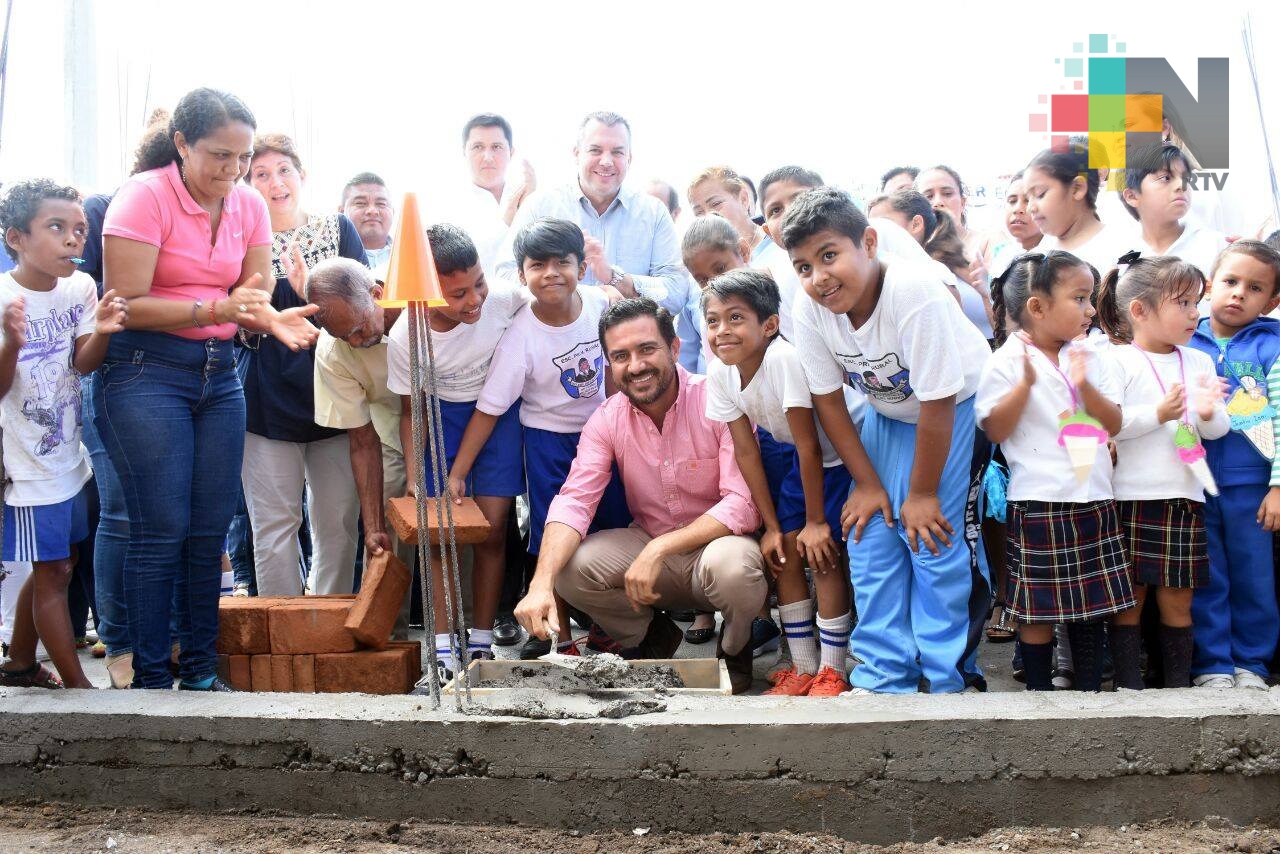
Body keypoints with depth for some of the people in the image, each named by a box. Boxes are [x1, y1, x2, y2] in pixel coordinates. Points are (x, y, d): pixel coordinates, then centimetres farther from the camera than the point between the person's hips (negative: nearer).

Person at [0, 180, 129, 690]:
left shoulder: (80, 287, -2)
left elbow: (84, 364, -9)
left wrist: (101, 332, -30)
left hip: (68, 454, 6)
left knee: (53, 567, 17)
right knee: (52, 574, -2)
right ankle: (77, 684, 6)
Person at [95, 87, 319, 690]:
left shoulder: (249, 206, 6)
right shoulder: (145, 196, -12)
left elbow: (253, 295, 3)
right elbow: (126, 304, -15)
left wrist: (272, 320, -20)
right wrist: (215, 309, -25)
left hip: (219, 373, 6)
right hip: (146, 371, -6)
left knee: (211, 527, 7)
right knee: (163, 528, -6)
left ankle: (200, 669, 19)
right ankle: (150, 678, 5)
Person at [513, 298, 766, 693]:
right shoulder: (607, 419, -4)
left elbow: (744, 504, -23)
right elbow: (574, 501, -15)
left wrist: (659, 549, -31)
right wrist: (541, 583, -33)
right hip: (648, 549, 4)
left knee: (729, 563, -38)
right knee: (569, 565, -21)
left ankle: (734, 651, -1)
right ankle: (652, 637, 9)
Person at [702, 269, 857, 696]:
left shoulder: (784, 358, -34)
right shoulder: (720, 372, -13)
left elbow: (809, 446, -27)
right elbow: (746, 451, -6)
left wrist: (815, 521, -20)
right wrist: (772, 526, -4)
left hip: (842, 450, -6)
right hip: (797, 456, 7)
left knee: (822, 552, -11)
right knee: (786, 551, 1)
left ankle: (832, 673, 1)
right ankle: (804, 668, 13)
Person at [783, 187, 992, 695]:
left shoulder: (915, 293, -37)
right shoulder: (810, 311, -22)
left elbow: (937, 404, -29)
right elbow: (828, 400, -8)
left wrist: (923, 493, -20)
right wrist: (868, 483, -6)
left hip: (957, 407, -5)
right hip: (886, 413, 5)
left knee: (935, 539, -10)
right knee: (869, 535, 1)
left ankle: (948, 680, 4)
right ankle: (883, 678, 11)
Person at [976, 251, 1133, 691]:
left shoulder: (1091, 357, 9)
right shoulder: (1007, 361, -7)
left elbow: (1114, 423, 5)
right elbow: (994, 430, -12)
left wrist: (1086, 388, -11)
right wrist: (1025, 383, -20)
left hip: (1094, 499, 5)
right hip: (1039, 503, -5)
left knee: (1093, 604, 10)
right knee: (1038, 608, 2)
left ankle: (1090, 688, 20)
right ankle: (1040, 689, 14)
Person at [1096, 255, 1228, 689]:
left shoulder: (1199, 362, 11)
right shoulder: (1116, 361, -6)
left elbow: (1220, 428, 9)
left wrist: (1208, 413, -13)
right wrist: (1159, 414, -20)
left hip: (1184, 499, 4)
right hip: (1131, 501, -4)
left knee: (1177, 601, 10)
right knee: (1129, 598, 2)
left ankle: (1179, 682, 19)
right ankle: (1128, 683, 10)